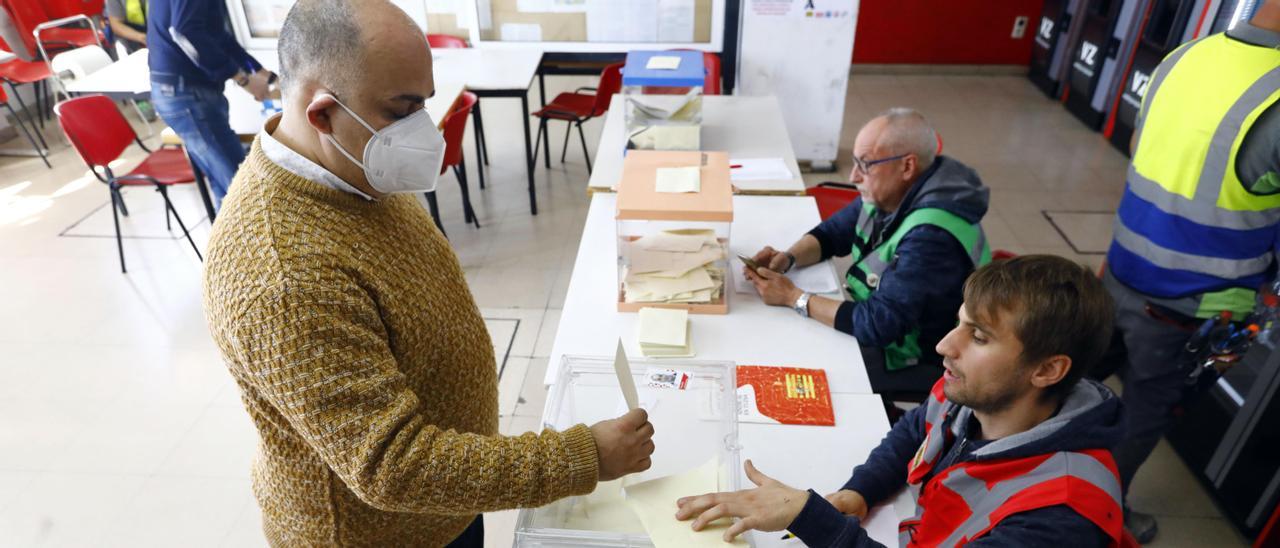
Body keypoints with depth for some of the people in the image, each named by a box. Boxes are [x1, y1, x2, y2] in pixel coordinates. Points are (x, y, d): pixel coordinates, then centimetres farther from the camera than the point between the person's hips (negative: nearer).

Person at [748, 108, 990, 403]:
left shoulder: (932, 237, -32)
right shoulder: (887, 193, -4)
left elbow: (877, 324, -32)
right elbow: (831, 233, 8)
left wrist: (793, 296, -25)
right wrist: (787, 258, -12)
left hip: (914, 364, -8)